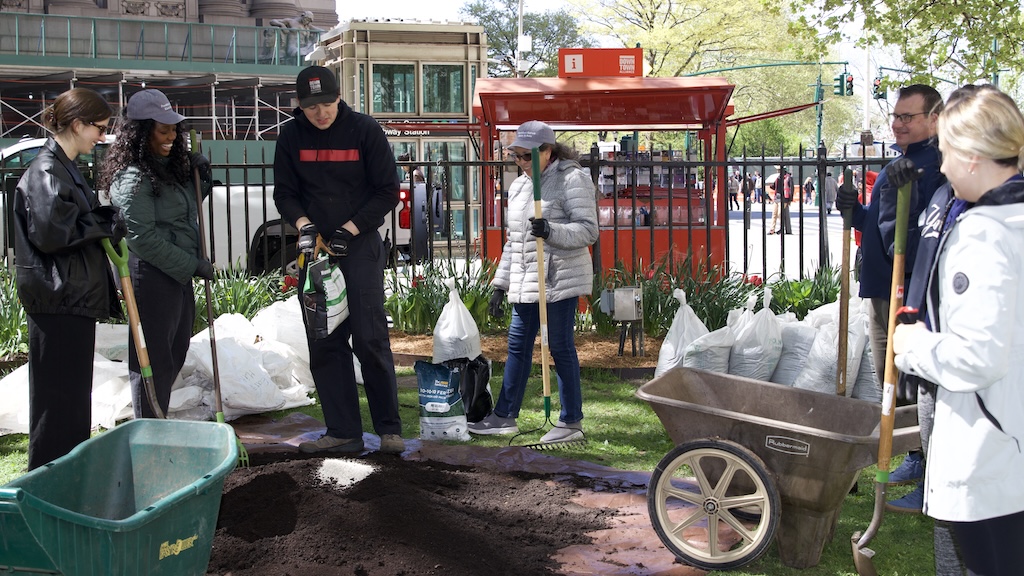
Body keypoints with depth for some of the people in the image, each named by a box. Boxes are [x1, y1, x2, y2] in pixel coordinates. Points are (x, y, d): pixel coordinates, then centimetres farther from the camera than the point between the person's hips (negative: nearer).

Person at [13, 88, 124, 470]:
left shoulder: (66, 168, 17)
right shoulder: (46, 171, -14)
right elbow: (50, 232, -23)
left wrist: (106, 222, 6)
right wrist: (104, 224, -12)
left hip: (75, 297, 10)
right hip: (58, 299, -10)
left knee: (74, 398, 16)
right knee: (58, 396, -4)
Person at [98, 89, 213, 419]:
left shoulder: (170, 167, 13)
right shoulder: (133, 177, -15)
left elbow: (188, 208, 28)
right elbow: (142, 237, -20)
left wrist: (200, 176, 8)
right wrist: (192, 265, -17)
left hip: (178, 274, 10)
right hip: (151, 276, -10)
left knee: (175, 354, 16)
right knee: (154, 359, -3)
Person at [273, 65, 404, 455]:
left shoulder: (365, 130, -5)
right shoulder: (291, 136, 3)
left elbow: (388, 191, -3)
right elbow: (284, 192, 8)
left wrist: (350, 229, -11)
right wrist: (303, 224, -12)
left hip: (360, 245, -3)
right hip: (314, 248, 4)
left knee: (370, 339, -6)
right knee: (324, 343, 3)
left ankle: (389, 428, 6)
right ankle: (343, 432, 11)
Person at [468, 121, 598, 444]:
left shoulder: (572, 179, -8)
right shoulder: (518, 186, 16)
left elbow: (588, 230, -14)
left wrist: (551, 231, -29)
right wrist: (500, 283, 18)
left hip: (560, 279, -8)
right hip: (524, 282, 8)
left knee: (561, 347, -3)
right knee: (518, 346, 11)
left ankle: (571, 422, 8)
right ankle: (504, 417, 20)